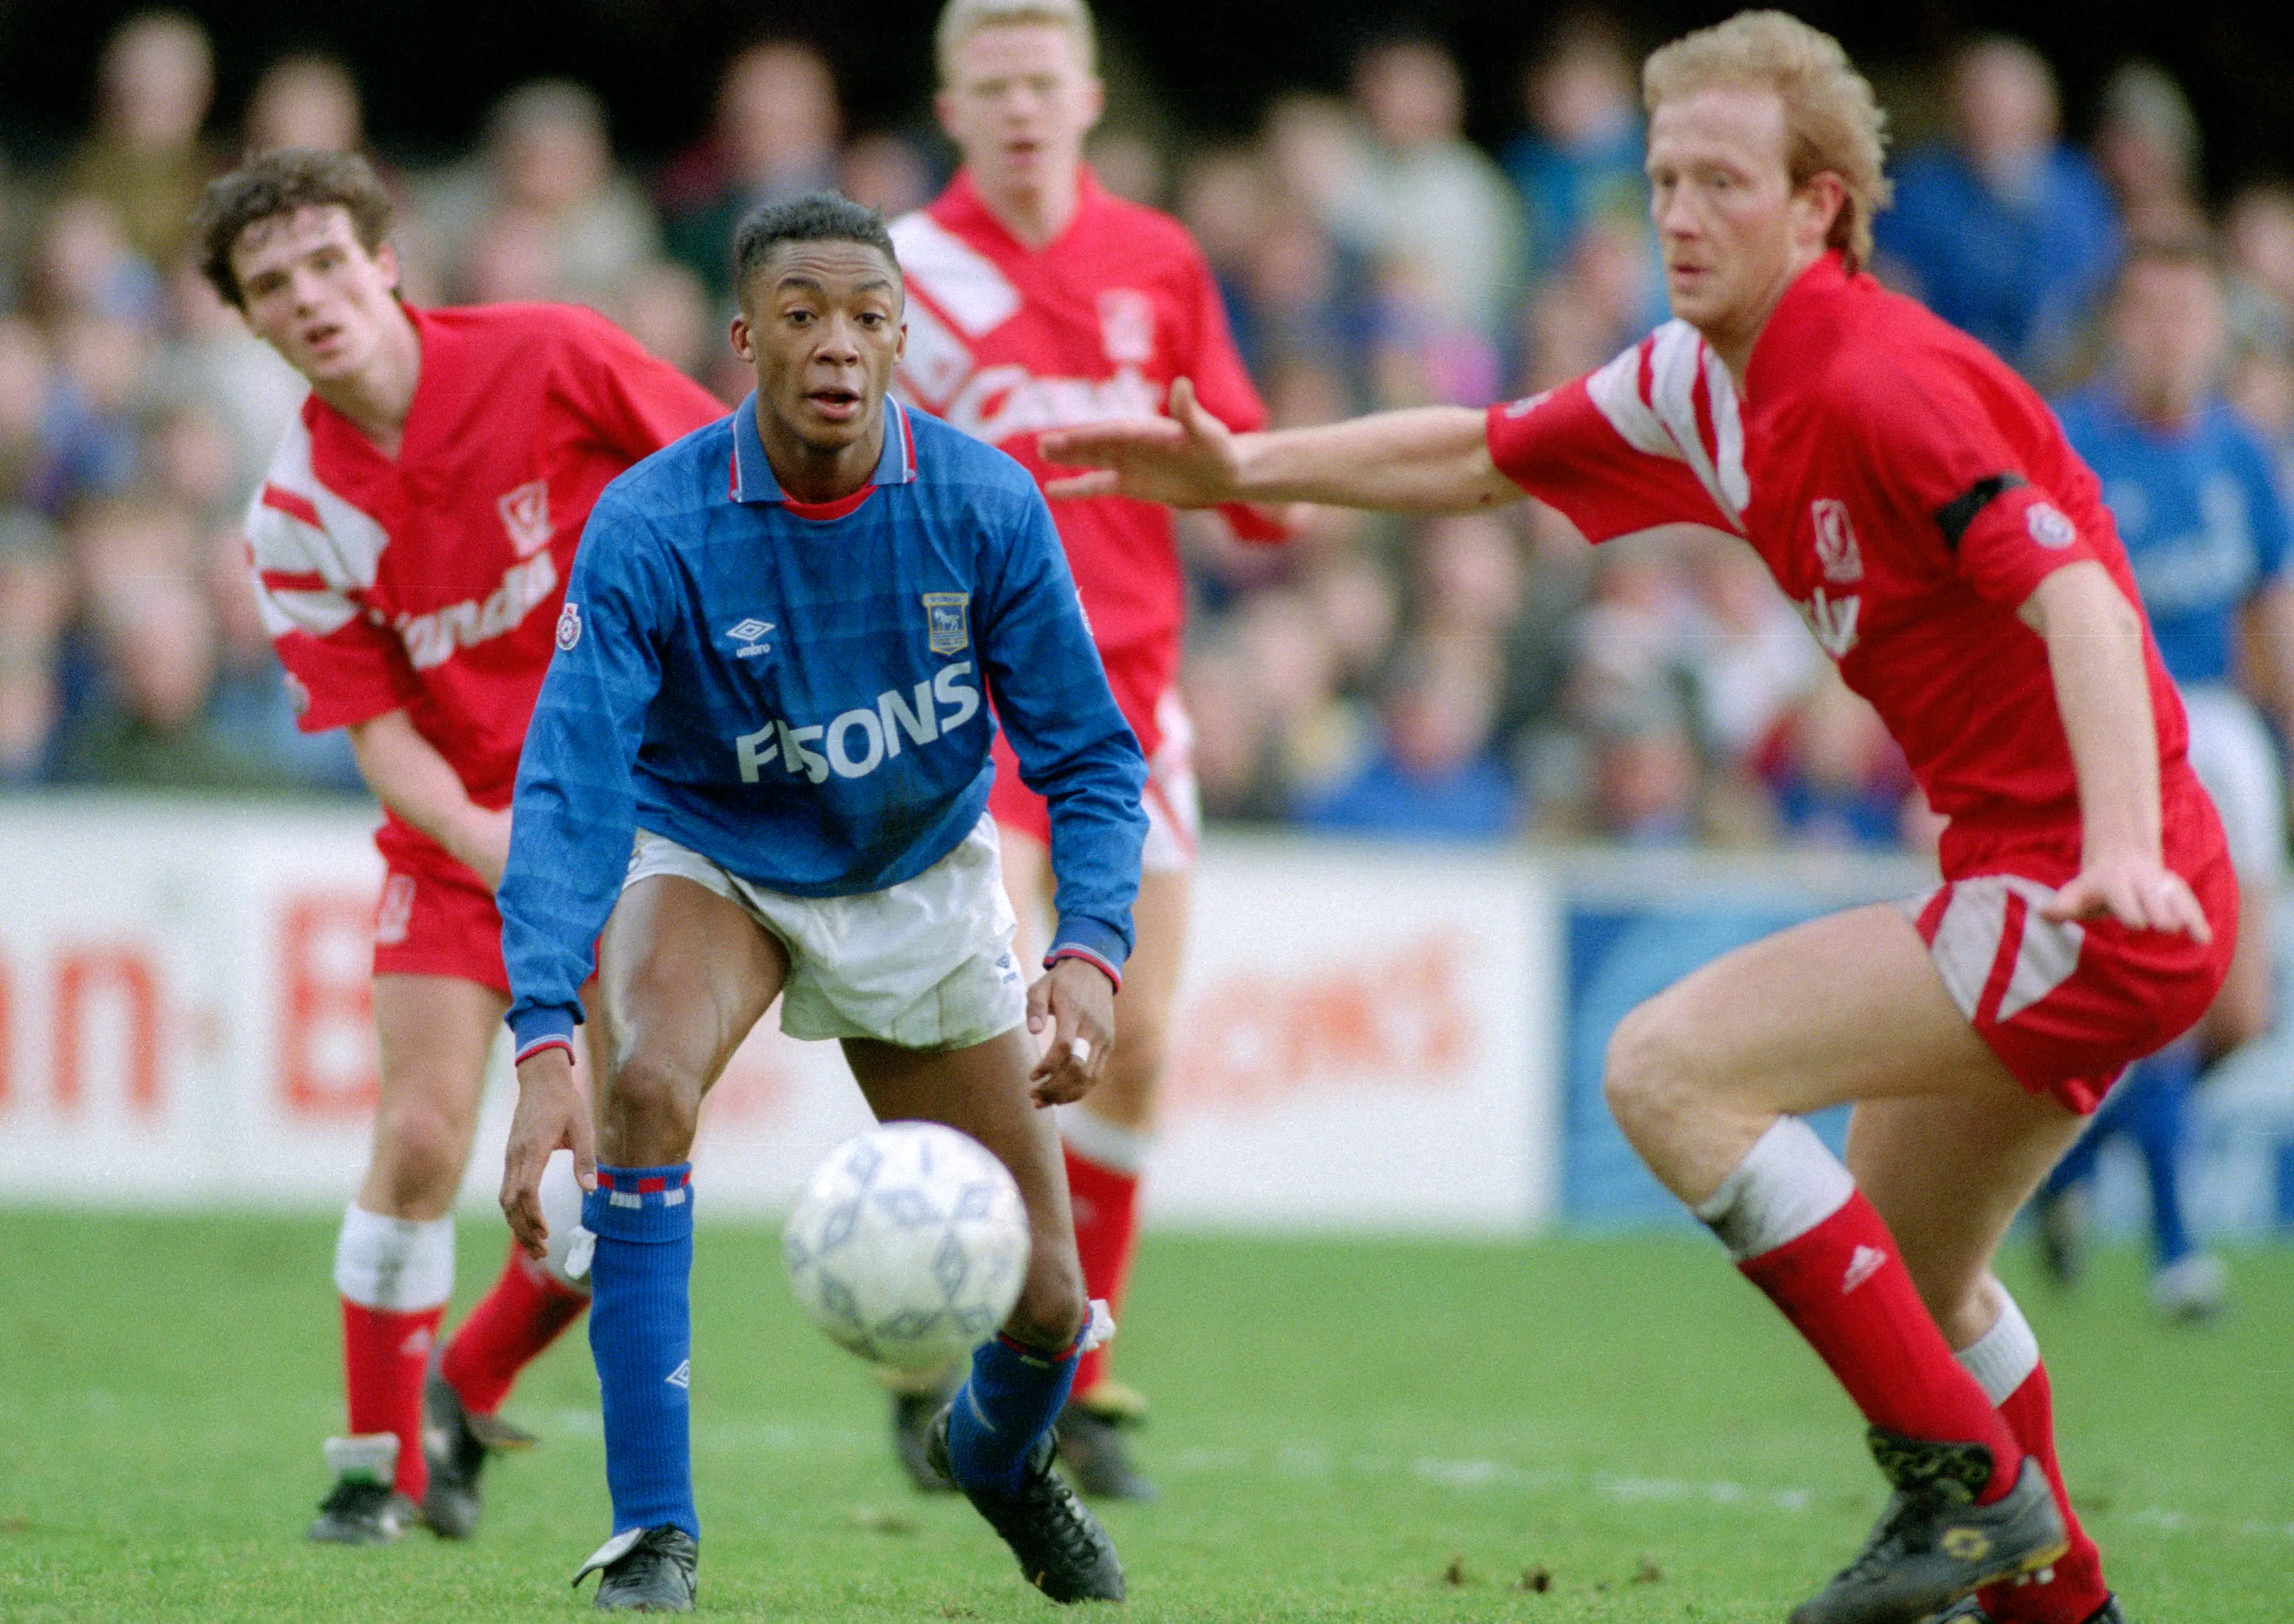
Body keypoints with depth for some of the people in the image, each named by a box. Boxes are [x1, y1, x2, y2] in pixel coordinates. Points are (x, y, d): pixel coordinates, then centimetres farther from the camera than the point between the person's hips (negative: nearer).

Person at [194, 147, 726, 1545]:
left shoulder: (547, 361, -13)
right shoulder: (298, 515, -8)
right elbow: (376, 725, -9)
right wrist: (469, 831, -28)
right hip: (463, 833, 1)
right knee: (421, 1140, -11)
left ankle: (470, 1392, 19)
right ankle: (380, 1463, 5)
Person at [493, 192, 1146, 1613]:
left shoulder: (987, 506, -20)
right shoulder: (650, 530, -27)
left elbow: (1089, 754, -12)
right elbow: (571, 789, -31)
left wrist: (1092, 955, -30)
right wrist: (545, 1045, -44)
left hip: (922, 874, 2)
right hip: (710, 862, -2)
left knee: (1046, 1301, 0)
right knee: (647, 1084, -36)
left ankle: (997, 1456, 40)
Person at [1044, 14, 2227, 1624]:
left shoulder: (1884, 385, -18)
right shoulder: (1697, 384, 10)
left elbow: (2076, 593, -29)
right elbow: (1483, 456, 26)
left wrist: (2122, 845, -42)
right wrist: (1243, 467, 22)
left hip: (2096, 897, -10)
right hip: (2030, 877, 10)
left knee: (1672, 1068, -15)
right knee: (1907, 1277, 22)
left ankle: (1963, 1476, -12)